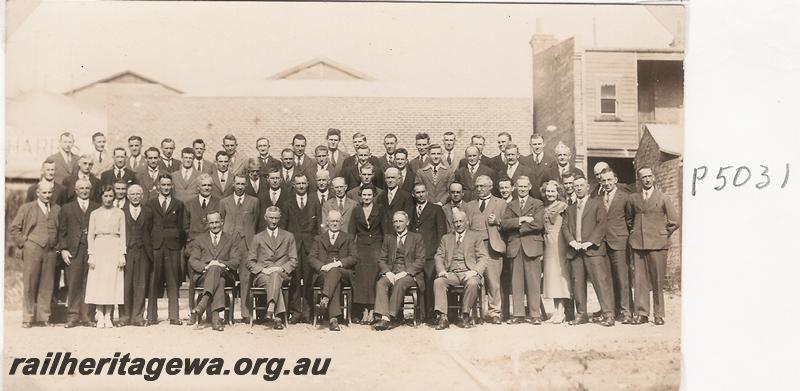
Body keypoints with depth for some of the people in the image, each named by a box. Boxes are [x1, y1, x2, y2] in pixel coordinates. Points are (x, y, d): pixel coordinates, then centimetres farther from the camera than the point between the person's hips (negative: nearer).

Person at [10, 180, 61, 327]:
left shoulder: (57, 209, 12)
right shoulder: (26, 208, 5)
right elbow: (14, 228, 6)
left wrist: (57, 244, 7)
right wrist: (23, 243, -1)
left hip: (50, 251, 3)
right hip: (32, 249, -3)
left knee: (47, 285, 3)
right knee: (29, 284, -1)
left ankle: (44, 317, 11)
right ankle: (28, 318, 5)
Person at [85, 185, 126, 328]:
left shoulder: (120, 213, 7)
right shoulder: (95, 214, 9)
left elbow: (123, 235, 6)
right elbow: (90, 236, 8)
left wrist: (122, 254, -2)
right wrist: (91, 255, -1)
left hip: (115, 249, 0)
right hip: (99, 248, 0)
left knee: (112, 283, -3)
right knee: (98, 283, -4)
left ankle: (108, 317, 2)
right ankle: (100, 317, 0)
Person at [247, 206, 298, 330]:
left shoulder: (288, 236, 20)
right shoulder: (257, 238, 19)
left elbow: (293, 260, 11)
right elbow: (250, 262, 12)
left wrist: (281, 268, -9)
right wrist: (262, 270, -9)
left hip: (282, 274, 0)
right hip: (261, 275, 0)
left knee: (275, 275, -39)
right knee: (273, 282, -37)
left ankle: (270, 310, -57)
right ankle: (277, 316, -50)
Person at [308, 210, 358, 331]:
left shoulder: (348, 238, 21)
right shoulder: (318, 239, 24)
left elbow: (354, 258, 7)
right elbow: (311, 258, 10)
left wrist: (339, 263, -12)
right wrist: (322, 266, -12)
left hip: (343, 272, 0)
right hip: (323, 272, 0)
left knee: (334, 271, -38)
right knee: (335, 282, -36)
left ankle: (325, 299, -54)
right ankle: (333, 318, -49)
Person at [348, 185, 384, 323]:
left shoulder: (380, 209, 9)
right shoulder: (356, 211, 13)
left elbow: (384, 229, 7)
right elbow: (351, 231, 12)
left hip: (376, 246, -1)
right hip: (361, 246, 1)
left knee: (374, 276, -14)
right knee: (361, 275, -13)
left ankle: (371, 311, -14)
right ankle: (364, 311, -14)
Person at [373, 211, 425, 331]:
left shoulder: (417, 238, 10)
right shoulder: (388, 238, 20)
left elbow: (421, 260, -1)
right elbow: (381, 260, 13)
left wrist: (404, 273, -14)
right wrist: (388, 272, -9)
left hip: (409, 274, -3)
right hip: (391, 273, 3)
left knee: (400, 283, -36)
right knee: (380, 283, -29)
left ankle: (390, 317, -36)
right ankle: (384, 317, -41)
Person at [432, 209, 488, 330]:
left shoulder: (476, 237, 14)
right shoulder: (446, 238, 22)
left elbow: (483, 258, 4)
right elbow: (439, 256, 13)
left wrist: (475, 271, -14)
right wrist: (441, 270, -8)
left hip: (468, 273, -2)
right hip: (451, 273, 2)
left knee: (472, 283, -36)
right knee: (438, 282, -29)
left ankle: (464, 315, -22)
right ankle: (442, 317, -30)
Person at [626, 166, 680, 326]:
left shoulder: (663, 198, 5)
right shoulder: (633, 198, 12)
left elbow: (675, 222, 5)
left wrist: (663, 234, 3)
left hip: (657, 245, -2)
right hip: (637, 244, 2)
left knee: (657, 281, -1)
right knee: (639, 280, 0)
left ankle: (659, 315, 7)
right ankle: (641, 313, 5)